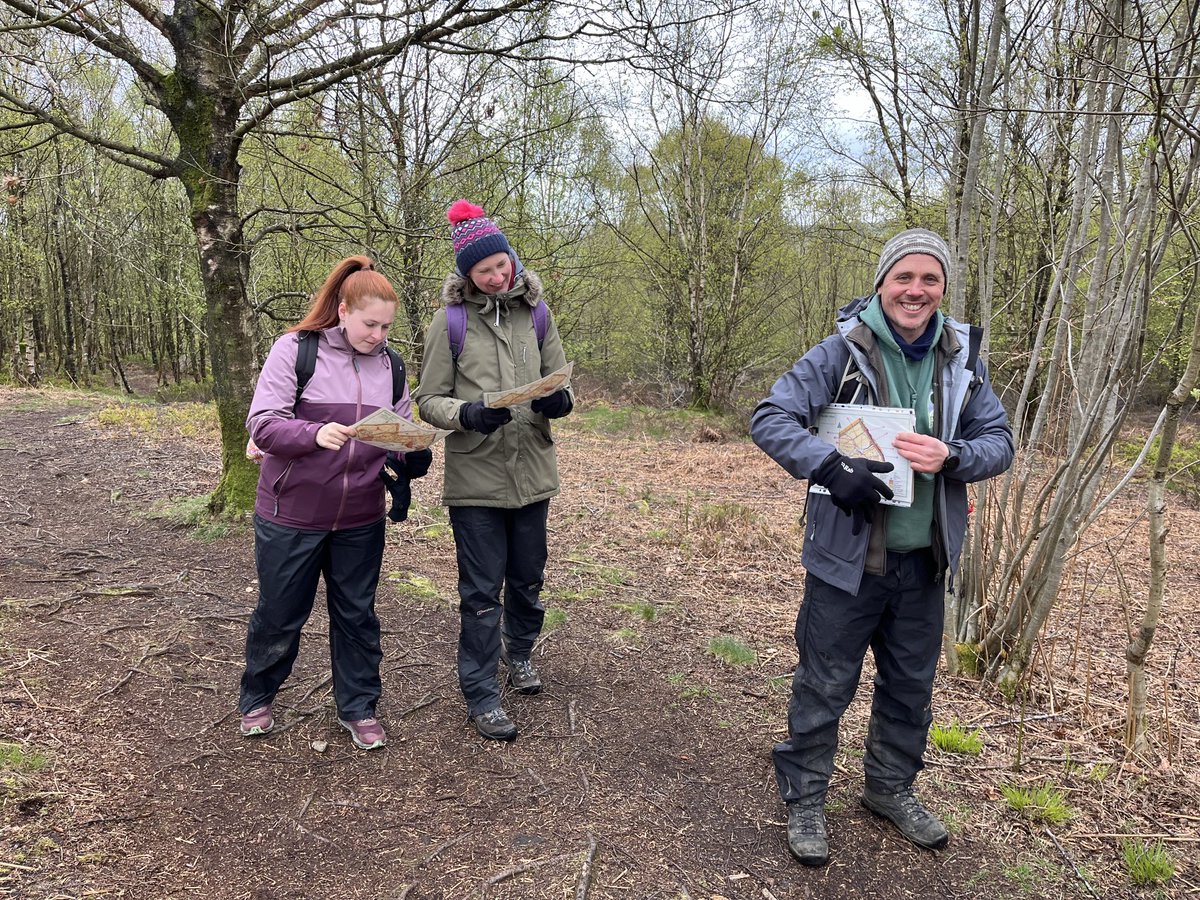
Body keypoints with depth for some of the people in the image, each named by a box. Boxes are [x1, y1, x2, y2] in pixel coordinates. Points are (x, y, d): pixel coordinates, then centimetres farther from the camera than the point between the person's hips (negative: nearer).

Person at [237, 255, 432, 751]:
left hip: (360, 520, 3)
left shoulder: (390, 365, 4)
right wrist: (315, 434, -33)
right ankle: (256, 699, 38)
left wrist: (413, 457, -17)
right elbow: (262, 424, -15)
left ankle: (358, 708, 31)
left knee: (357, 615, 14)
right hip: (291, 515, -3)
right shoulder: (295, 348, -9)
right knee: (280, 615, 13)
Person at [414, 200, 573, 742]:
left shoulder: (536, 312, 3)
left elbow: (560, 382, 8)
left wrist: (560, 400, -15)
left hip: (532, 472, 3)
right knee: (482, 591, 6)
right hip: (475, 478, -3)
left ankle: (518, 651, 46)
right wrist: (467, 413, -24)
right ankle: (480, 693, 22)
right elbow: (428, 401, -4)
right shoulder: (448, 320, -6)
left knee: (528, 578, 19)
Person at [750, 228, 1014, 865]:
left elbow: (999, 441, 3)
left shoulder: (960, 358, 1)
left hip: (924, 561, 5)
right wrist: (831, 467, -30)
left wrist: (952, 456, -19)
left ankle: (890, 788, 42)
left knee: (911, 686, 20)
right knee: (824, 686, 8)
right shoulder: (843, 352, -12)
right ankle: (803, 801, 28)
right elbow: (769, 418, -15)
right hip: (848, 557, -5)